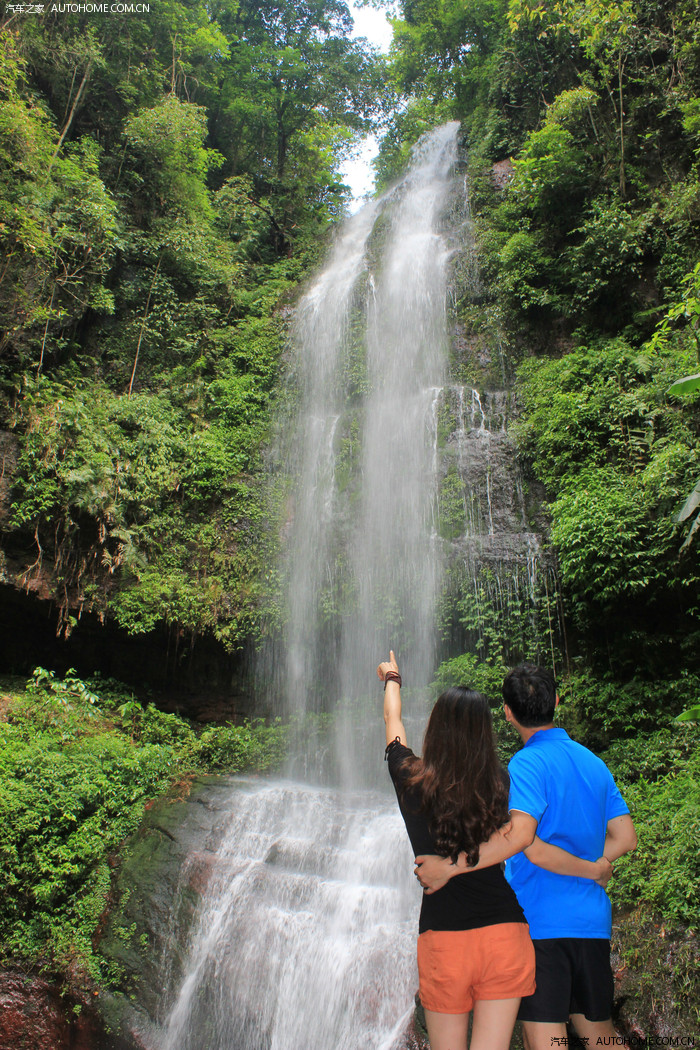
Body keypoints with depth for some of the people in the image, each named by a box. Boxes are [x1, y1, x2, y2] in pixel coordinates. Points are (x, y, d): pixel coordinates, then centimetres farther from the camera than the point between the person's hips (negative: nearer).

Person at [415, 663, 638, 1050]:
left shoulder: (528, 763, -13)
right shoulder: (594, 762, 11)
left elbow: (519, 835, -28)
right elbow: (625, 837, 12)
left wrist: (450, 867, -25)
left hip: (541, 920, -8)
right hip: (593, 920, 8)